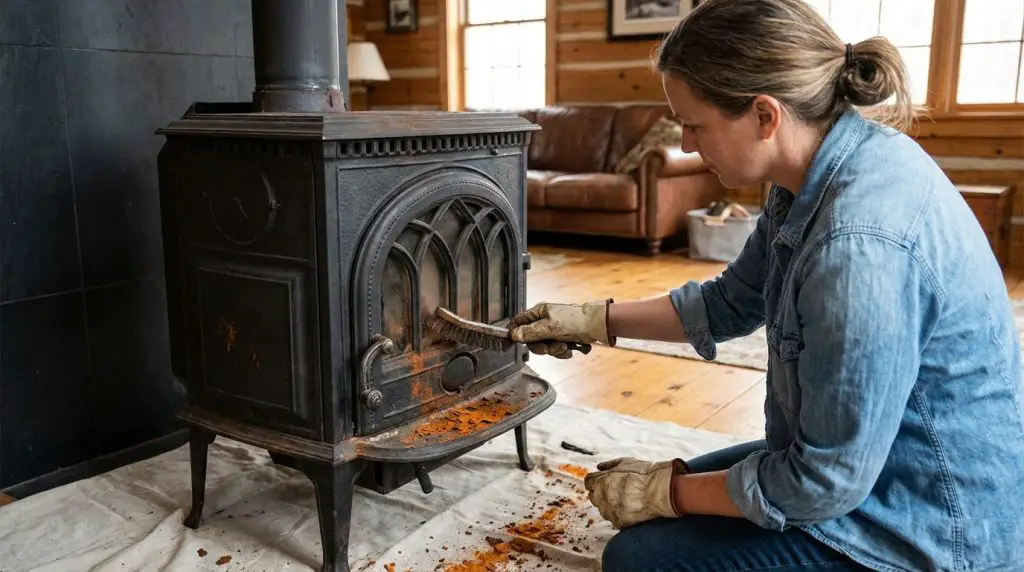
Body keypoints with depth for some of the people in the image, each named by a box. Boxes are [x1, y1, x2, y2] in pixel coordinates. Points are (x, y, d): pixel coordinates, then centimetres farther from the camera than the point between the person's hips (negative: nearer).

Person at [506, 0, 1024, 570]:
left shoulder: (861, 242, -34)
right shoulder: (813, 180, -4)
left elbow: (825, 483, -27)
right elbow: (730, 304, 11)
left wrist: (668, 492, -14)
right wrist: (595, 320, 8)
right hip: (865, 462, 9)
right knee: (661, 500, 16)